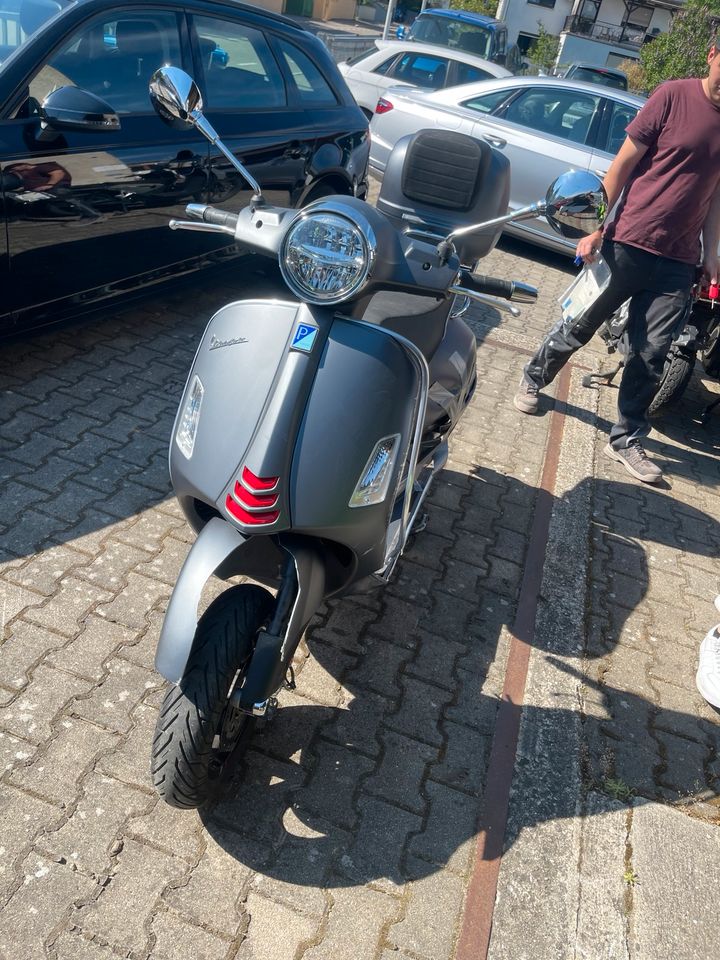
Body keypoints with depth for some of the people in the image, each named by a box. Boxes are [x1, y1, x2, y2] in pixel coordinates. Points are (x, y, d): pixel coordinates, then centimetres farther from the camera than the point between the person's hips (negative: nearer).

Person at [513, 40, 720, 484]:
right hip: (627, 243, -3)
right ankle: (533, 380, 34)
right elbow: (624, 163, -5)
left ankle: (627, 439, 15)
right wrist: (597, 227, -11)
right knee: (580, 325, 9)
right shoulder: (674, 95, -5)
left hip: (678, 261, 4)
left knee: (652, 354, 4)